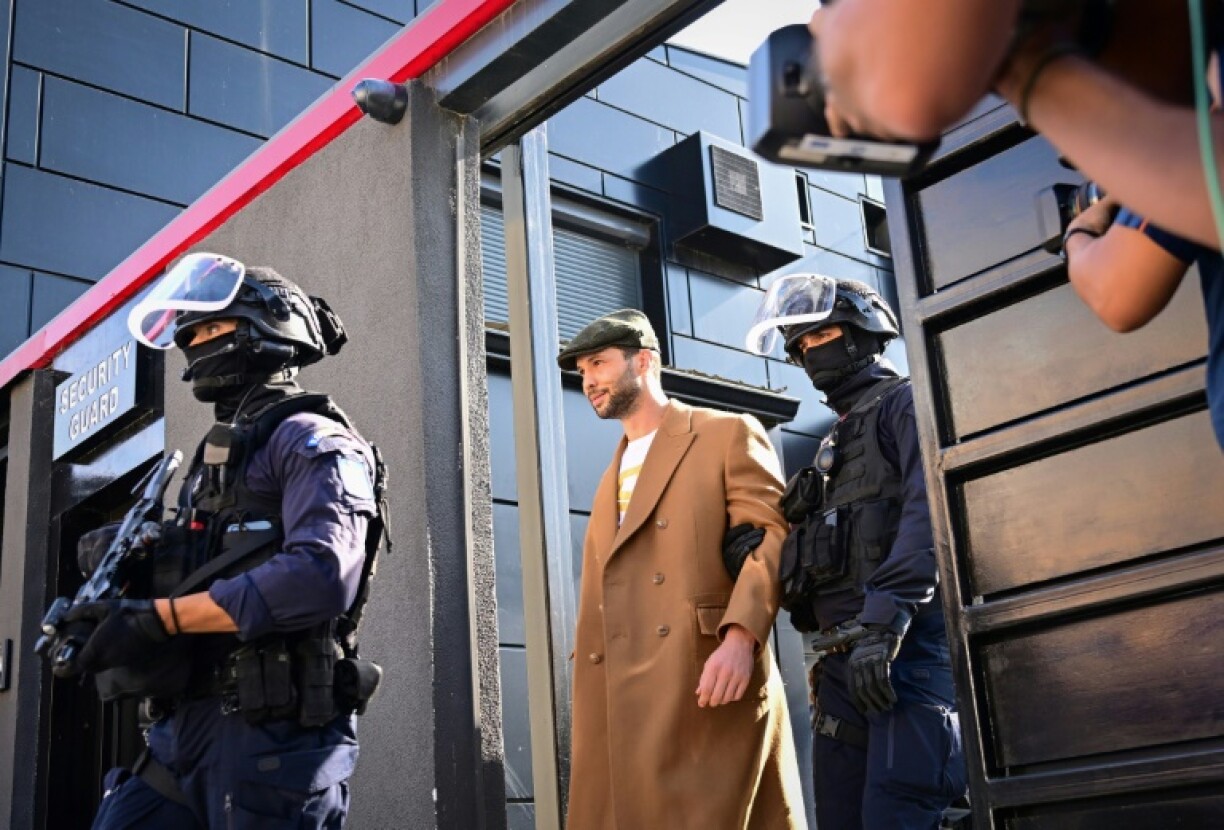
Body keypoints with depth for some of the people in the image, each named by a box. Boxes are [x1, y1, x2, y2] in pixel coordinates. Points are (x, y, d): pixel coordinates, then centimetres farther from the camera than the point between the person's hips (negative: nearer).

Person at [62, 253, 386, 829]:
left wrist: (157, 618, -19)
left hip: (271, 733, -8)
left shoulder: (311, 441, -5)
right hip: (181, 728, 8)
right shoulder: (214, 457, 23)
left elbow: (322, 576, -22)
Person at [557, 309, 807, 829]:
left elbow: (772, 533, -7)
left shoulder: (727, 435, 6)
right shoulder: (612, 478, 28)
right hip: (624, 699, 6)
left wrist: (740, 635, -22)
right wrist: (590, 697, 13)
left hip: (710, 684, -6)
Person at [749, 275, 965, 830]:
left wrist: (883, 620, -23)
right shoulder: (834, 445, 30)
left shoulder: (906, 403, 5)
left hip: (909, 646, -8)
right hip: (843, 657, 8)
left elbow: (929, 510, -12)